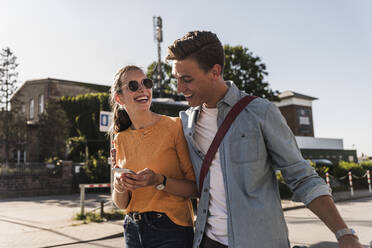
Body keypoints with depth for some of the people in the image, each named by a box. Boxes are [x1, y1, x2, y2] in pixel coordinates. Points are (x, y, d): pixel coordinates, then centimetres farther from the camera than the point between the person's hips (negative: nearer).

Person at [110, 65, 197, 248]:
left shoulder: (174, 126, -10)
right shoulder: (120, 139, 4)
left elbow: (195, 187, -10)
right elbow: (121, 204, 7)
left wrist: (160, 181, -25)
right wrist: (119, 188, -13)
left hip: (171, 231, -4)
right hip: (133, 230, 4)